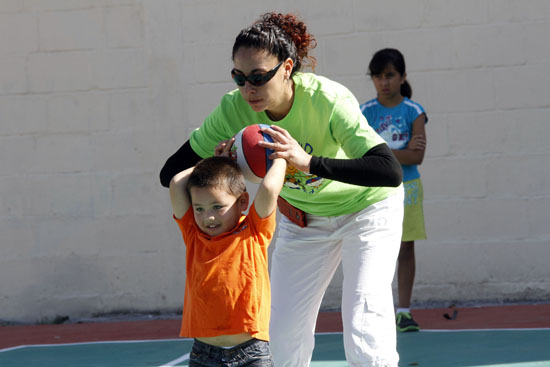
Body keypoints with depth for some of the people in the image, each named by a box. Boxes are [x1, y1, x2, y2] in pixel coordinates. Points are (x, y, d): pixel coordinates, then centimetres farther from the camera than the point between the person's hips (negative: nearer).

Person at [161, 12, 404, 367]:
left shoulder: (328, 100, -35)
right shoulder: (234, 109, -22)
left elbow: (391, 172, -45)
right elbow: (172, 173, -14)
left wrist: (308, 162, -53)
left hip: (366, 207, -4)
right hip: (303, 215, 4)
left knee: (365, 338, -17)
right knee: (285, 338, 2)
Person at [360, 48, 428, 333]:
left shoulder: (414, 112, 1)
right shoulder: (365, 113, 3)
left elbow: (417, 157, -9)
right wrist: (401, 152, -14)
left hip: (406, 187, 0)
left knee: (406, 247, 1)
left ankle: (403, 310, 6)